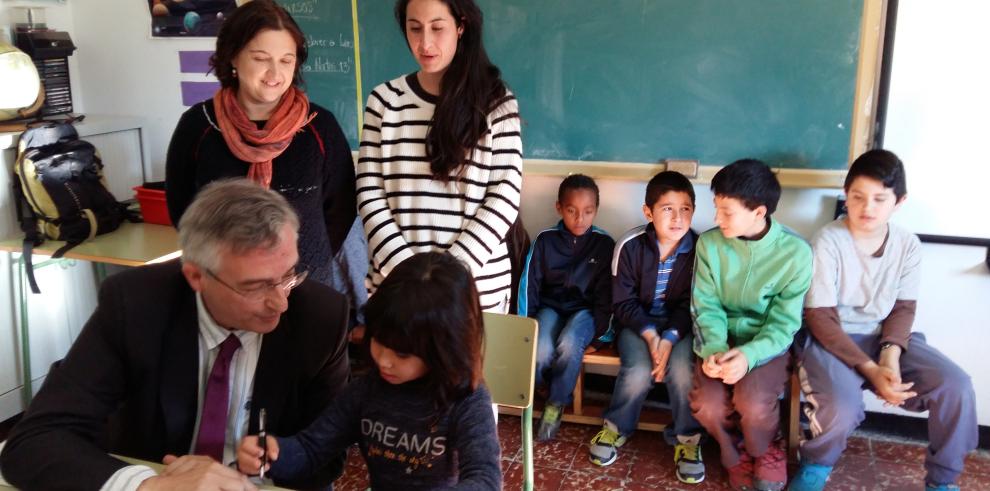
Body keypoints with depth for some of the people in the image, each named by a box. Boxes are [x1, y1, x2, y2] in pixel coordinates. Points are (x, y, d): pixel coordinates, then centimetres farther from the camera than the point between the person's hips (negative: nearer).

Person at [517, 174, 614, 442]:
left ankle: (556, 404, -10)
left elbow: (606, 292, 0)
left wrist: (598, 327, -11)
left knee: (569, 346, -35)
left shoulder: (604, 243, -1)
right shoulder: (545, 240, 1)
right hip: (550, 308, 1)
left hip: (584, 311, -1)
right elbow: (529, 284, 0)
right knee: (541, 352, -32)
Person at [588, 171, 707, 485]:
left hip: (680, 325, 1)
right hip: (638, 322, 0)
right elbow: (623, 302, -9)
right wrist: (649, 334, -23)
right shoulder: (630, 245, -14)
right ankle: (616, 428, 4)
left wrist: (669, 338, -24)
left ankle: (688, 438, -1)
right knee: (639, 372, -26)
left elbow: (690, 305, -8)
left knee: (682, 370, -28)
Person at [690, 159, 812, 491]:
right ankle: (738, 454, 13)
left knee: (752, 403, -30)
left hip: (768, 344, -2)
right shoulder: (709, 243, -7)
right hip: (723, 340, 2)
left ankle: (765, 453, 9)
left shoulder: (796, 252, -14)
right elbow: (706, 307, -5)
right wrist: (713, 349, -25)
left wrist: (749, 355, -32)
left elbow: (784, 324, -13)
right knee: (706, 405, -24)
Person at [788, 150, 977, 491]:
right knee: (842, 407, -32)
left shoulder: (908, 244, -2)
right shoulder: (828, 241, -17)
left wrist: (890, 354, -17)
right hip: (831, 339, -5)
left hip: (884, 336, 5)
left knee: (957, 386, -14)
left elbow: (903, 308, 4)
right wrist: (870, 369, -24)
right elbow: (820, 318, -17)